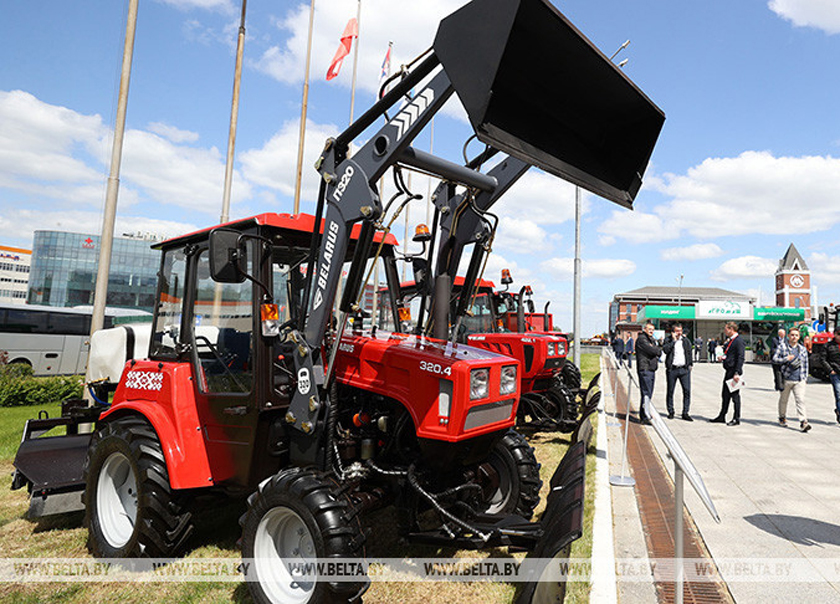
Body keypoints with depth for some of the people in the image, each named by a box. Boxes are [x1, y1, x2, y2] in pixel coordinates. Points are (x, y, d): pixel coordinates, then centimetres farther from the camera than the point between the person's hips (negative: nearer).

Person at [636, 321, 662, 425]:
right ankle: (644, 417, -12)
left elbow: (659, 352, 13)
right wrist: (658, 349, 2)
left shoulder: (652, 339, 22)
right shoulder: (641, 339, -8)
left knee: (649, 394, 10)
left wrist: (656, 350, -6)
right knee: (646, 394, -13)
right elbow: (652, 351, -17)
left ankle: (643, 416, 17)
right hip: (645, 369, -9)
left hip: (652, 369, 9)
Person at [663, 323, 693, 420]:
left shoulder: (686, 340, 12)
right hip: (672, 369, -2)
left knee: (687, 390, -4)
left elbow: (689, 353, 18)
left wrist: (690, 364, 9)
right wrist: (673, 340, -13)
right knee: (670, 391, 5)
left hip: (684, 369, 2)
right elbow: (665, 350, -17)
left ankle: (685, 413, 3)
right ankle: (671, 412, 16)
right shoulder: (668, 340, 2)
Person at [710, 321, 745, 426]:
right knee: (725, 395, 14)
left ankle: (737, 419, 10)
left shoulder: (739, 340, -14)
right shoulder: (730, 340, 15)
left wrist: (737, 373, -23)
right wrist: (723, 356, 7)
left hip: (734, 372, -9)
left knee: (735, 396, 0)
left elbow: (741, 357, -19)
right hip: (728, 371, 9)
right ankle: (722, 417, 22)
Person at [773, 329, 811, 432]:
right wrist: (787, 359, -17)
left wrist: (805, 378, 13)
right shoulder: (782, 346, 1)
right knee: (783, 400, 10)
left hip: (799, 381, 2)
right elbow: (774, 359, -4)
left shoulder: (803, 349, 12)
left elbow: (805, 364, 17)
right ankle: (782, 418, 28)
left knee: (801, 400, -9)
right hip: (786, 379, -2)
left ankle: (803, 422, -11)